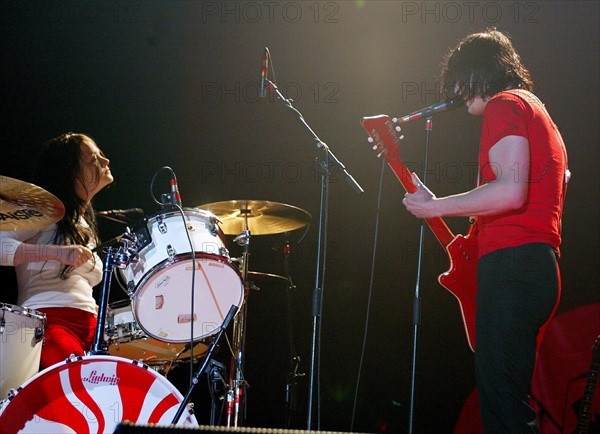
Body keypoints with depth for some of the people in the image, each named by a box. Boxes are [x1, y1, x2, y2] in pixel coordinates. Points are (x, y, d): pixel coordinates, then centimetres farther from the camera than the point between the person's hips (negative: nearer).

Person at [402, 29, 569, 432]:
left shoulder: (504, 105, -4)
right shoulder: (538, 112, 28)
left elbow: (510, 191, -19)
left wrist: (434, 207, -10)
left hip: (510, 263, -11)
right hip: (540, 263, 11)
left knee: (501, 396, -15)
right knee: (510, 395, 11)